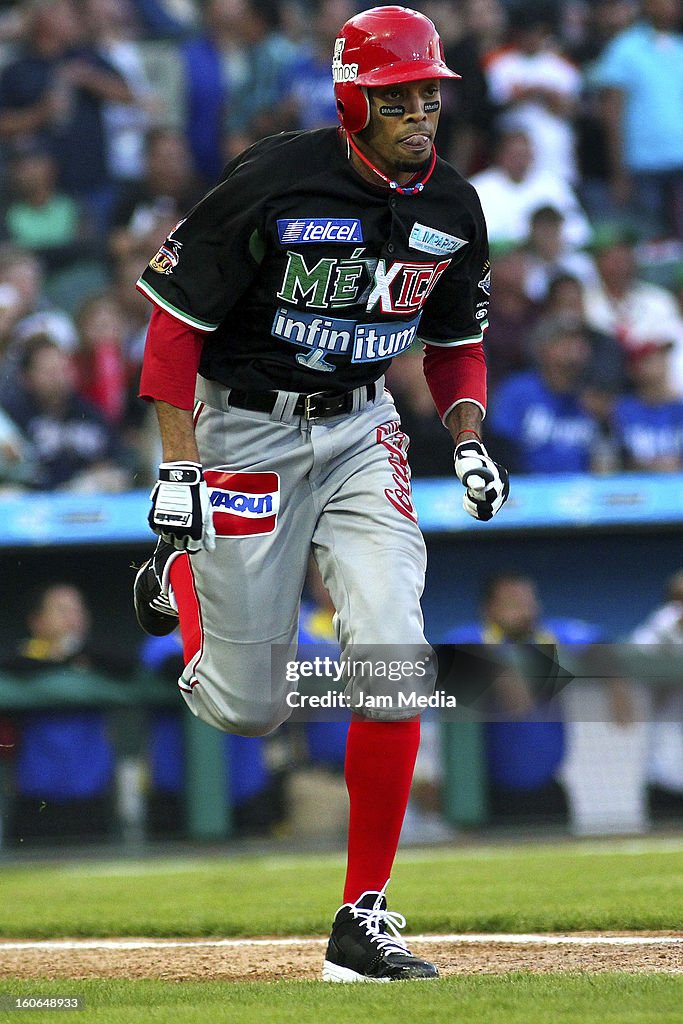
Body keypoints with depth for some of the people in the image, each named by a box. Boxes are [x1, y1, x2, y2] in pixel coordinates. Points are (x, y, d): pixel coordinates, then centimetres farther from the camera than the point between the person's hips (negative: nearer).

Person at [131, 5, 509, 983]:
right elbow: (176, 315, -13)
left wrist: (469, 438, -3)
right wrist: (179, 466, -18)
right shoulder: (277, 181, -19)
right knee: (247, 709, 2)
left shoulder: (452, 206, -1)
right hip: (246, 430, -4)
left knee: (392, 659, -16)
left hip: (362, 432, 4)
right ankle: (179, 576, 39)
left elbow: (456, 340, 15)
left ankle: (364, 918, -7)